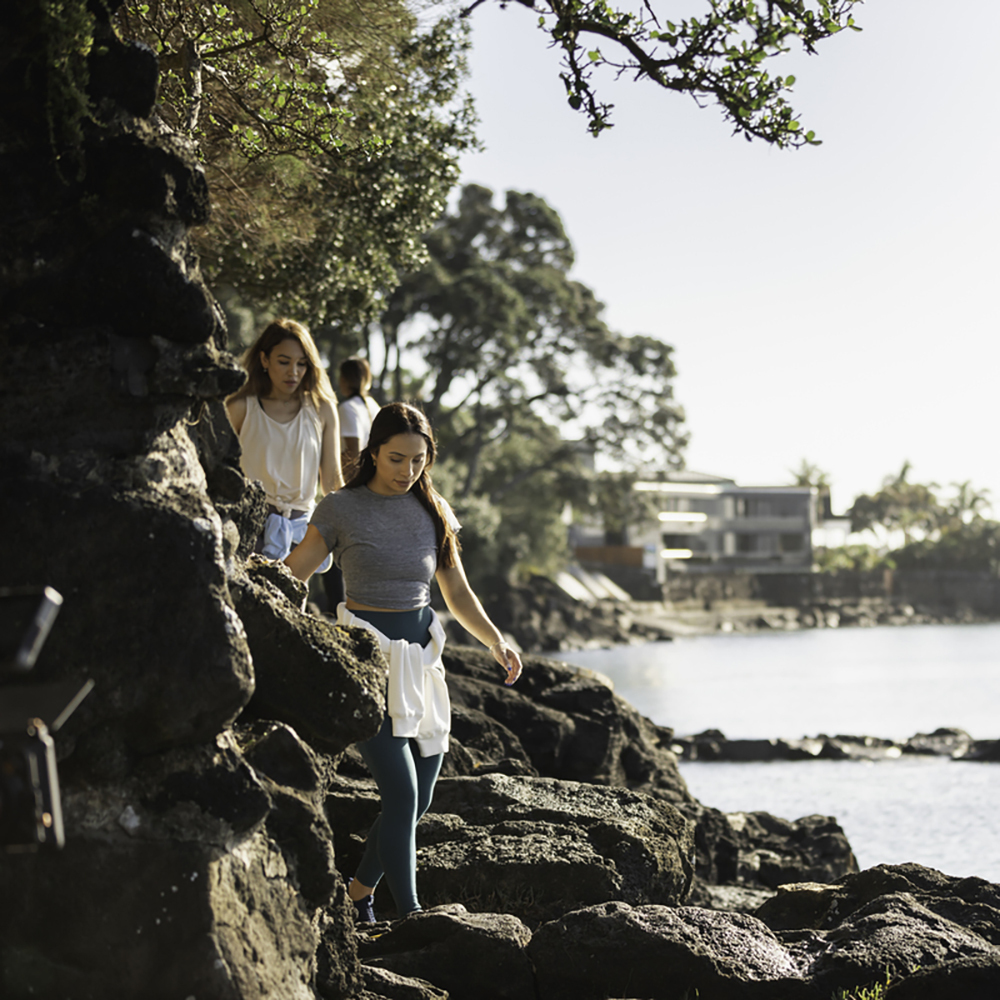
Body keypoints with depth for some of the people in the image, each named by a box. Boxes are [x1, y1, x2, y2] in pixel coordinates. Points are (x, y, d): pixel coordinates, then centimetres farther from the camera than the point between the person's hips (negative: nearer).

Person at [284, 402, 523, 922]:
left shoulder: (434, 511, 9)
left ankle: (359, 890, 28)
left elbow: (457, 592, 14)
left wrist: (495, 640, 1)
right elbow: (288, 578, -1)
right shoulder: (341, 510, -4)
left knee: (419, 799, 7)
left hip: (421, 657, 5)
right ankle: (410, 916, -13)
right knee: (401, 792, -16)